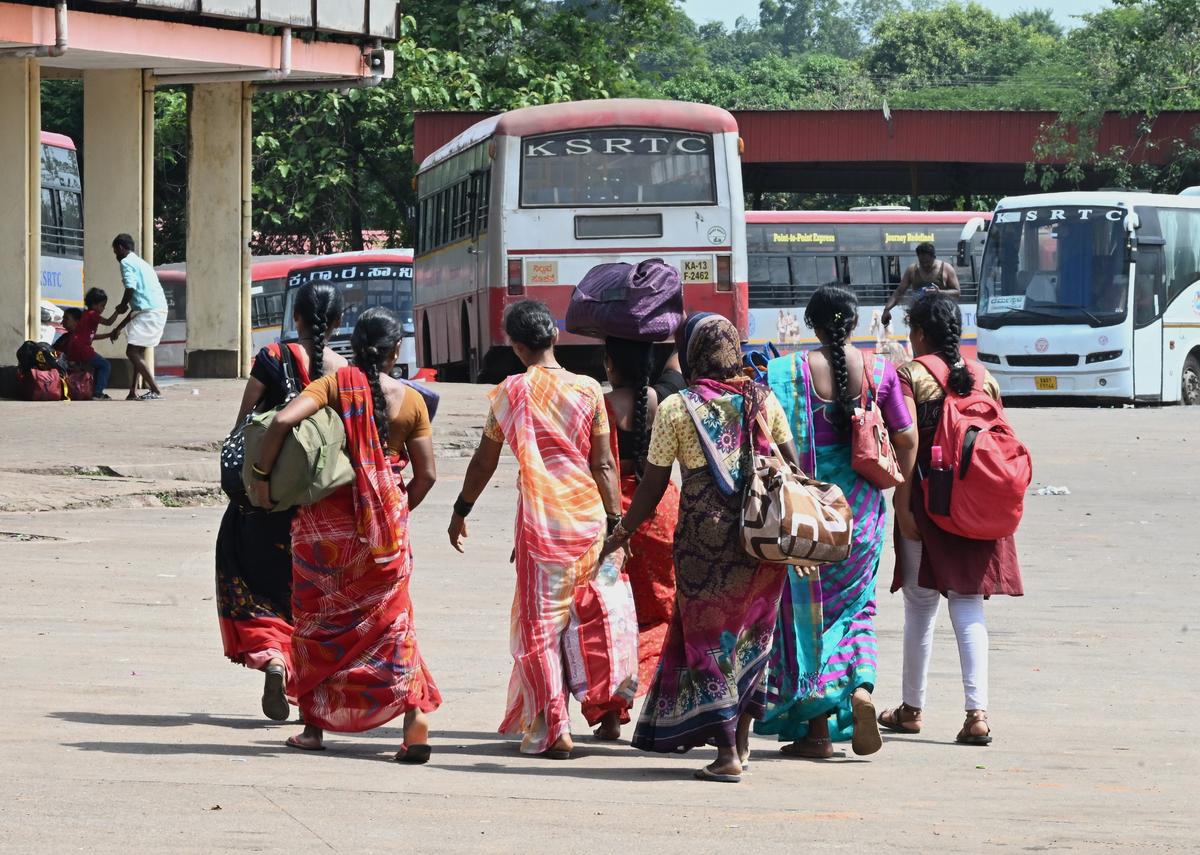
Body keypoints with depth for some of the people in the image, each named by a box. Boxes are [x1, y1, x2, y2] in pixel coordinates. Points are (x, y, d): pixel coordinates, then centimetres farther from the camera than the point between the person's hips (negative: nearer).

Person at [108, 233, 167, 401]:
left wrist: (122, 305, 5)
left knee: (132, 352, -8)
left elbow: (131, 288, -16)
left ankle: (155, 391, -12)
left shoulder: (126, 262, -1)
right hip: (160, 310, 9)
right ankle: (133, 392, 18)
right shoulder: (141, 263, 29)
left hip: (148, 311, -9)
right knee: (138, 352, 18)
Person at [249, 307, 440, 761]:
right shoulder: (410, 400, 0)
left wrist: (261, 475, -9)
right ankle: (415, 722, -7)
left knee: (317, 619, 13)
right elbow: (427, 474, 0)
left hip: (326, 515, -1)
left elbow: (283, 420, -21)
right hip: (384, 526, 1)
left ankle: (314, 726, 17)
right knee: (392, 620, 8)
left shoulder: (334, 385, -5)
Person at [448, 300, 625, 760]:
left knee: (539, 623, 3)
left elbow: (485, 460, 7)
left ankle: (551, 730, -3)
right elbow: (603, 463, -1)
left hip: (539, 516, -2)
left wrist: (461, 511, 20)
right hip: (587, 514, 2)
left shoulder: (508, 393, -2)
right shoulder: (587, 390, -1)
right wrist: (615, 521, 5)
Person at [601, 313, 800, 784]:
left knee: (708, 638, 4)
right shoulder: (763, 401, 5)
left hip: (705, 540, -4)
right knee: (749, 637, 17)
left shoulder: (676, 408, -5)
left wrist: (623, 532, 11)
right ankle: (742, 739, 22)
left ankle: (727, 753, -1)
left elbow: (652, 485, -2)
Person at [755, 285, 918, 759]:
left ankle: (817, 729, 5)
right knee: (855, 602, 18)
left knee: (808, 608, 6)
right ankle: (861, 688, -8)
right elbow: (906, 439, 5)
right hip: (862, 502, 2)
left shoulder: (790, 371, -9)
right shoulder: (879, 370, -1)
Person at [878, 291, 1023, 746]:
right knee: (968, 606, 3)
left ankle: (911, 707, 20)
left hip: (928, 501, -4)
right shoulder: (982, 375, 7)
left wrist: (902, 504, -13)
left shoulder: (911, 375, -7)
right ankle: (977, 712, -9)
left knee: (920, 605, 9)